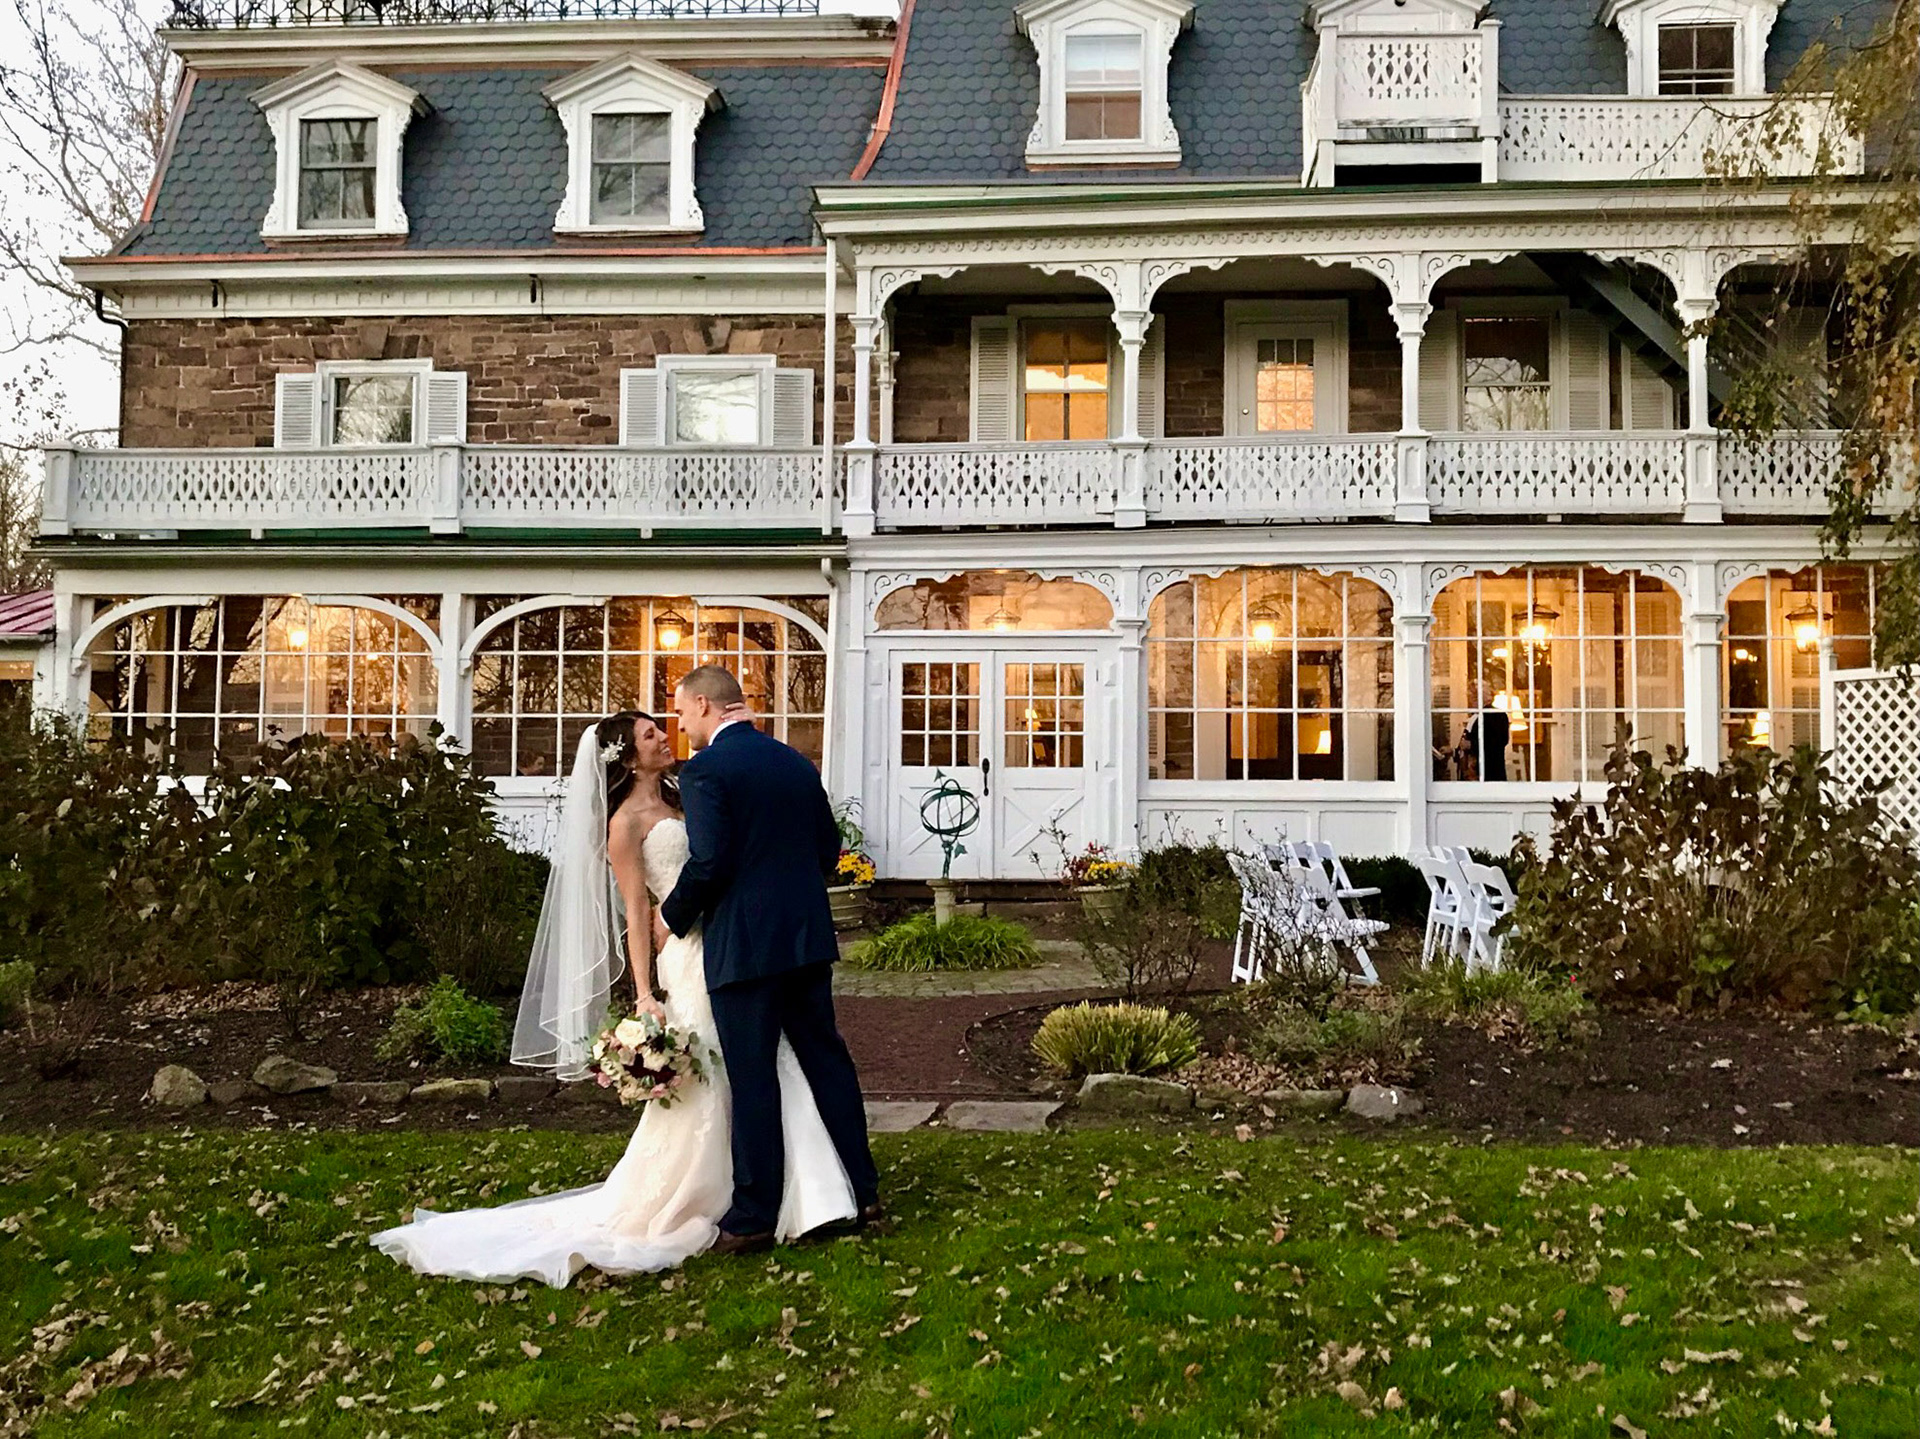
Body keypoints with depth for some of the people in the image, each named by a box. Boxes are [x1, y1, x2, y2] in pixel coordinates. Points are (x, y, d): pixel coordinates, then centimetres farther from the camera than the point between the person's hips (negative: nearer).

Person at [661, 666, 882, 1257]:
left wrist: (673, 916, -2)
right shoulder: (797, 763, 11)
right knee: (826, 1058, 14)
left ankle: (753, 1218, 8)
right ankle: (862, 1191, 22)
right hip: (808, 939, 7)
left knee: (752, 1080, 0)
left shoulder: (704, 769, -10)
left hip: (742, 946, -7)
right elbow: (829, 847, 14)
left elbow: (708, 861, -19)